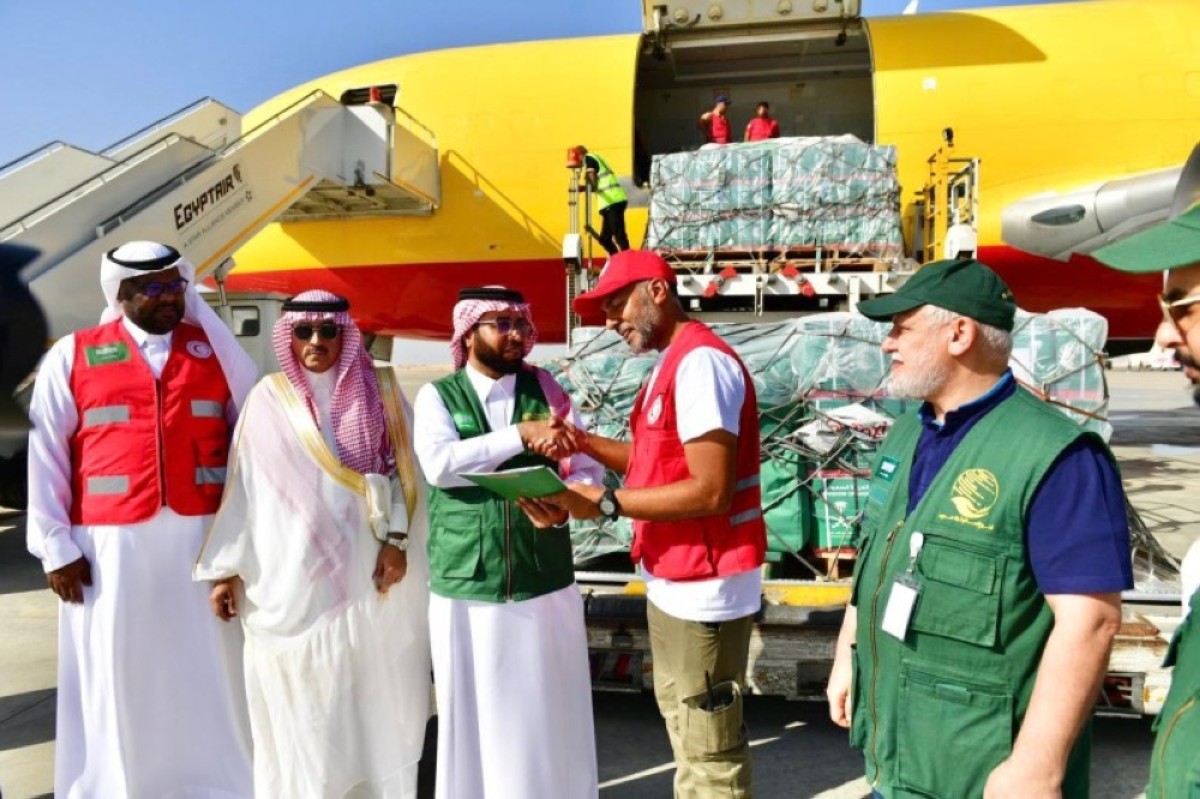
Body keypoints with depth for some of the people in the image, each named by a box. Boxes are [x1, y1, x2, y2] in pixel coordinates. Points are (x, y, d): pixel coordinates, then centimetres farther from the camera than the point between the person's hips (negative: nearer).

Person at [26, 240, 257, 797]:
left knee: (207, 665, 11)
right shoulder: (73, 354, 4)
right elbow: (45, 453, 2)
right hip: (111, 543, -1)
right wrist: (55, 545, -1)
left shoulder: (212, 347, 8)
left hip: (202, 535, 1)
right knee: (116, 674, 10)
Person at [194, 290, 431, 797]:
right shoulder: (268, 399, 2)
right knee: (300, 708, 8)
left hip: (365, 568, 1)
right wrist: (226, 569, 2)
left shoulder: (378, 392, 3)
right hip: (291, 574, 0)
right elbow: (244, 484, 3)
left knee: (374, 691, 8)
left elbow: (401, 470, 2)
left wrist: (395, 539, -9)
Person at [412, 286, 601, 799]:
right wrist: (521, 434, -18)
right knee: (476, 714, 11)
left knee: (548, 714, 10)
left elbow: (589, 469, 0)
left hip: (545, 583, 1)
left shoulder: (548, 392, 6)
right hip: (466, 587, -1)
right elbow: (439, 464, -16)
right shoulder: (437, 396, 2)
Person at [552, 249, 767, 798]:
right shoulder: (671, 363, 12)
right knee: (681, 720, 23)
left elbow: (710, 491, -25)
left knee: (709, 746, 2)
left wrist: (606, 503, -23)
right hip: (672, 578, 10)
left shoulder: (700, 362, -20)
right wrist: (584, 443, 4)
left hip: (704, 584, -10)